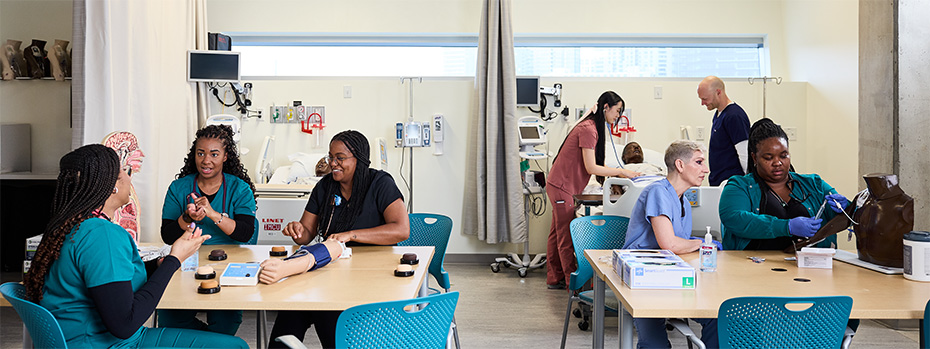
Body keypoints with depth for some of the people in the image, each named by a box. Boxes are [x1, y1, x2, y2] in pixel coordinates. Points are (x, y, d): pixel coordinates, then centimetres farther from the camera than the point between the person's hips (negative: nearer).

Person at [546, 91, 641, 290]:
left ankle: (555, 279, 22)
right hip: (561, 186, -11)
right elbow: (591, 168, -22)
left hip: (560, 186, 11)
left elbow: (595, 165, 14)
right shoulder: (588, 129, -19)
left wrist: (620, 173, 6)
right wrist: (621, 172, -16)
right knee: (566, 237, -3)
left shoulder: (594, 128, 14)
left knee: (558, 234, 15)